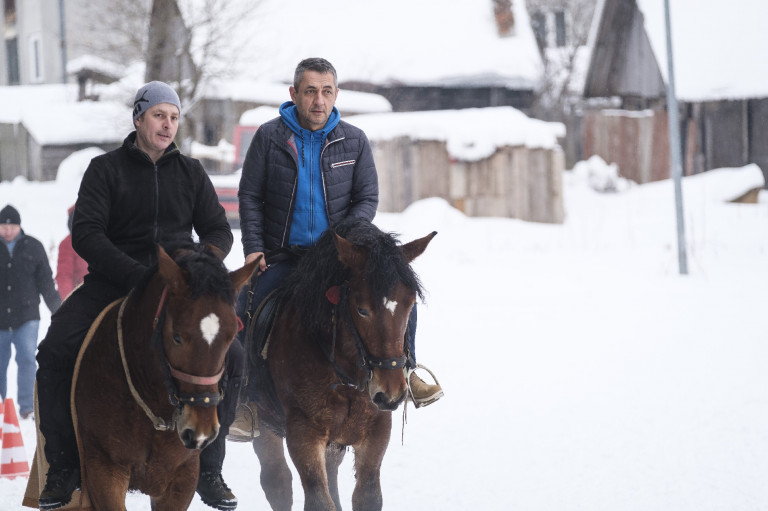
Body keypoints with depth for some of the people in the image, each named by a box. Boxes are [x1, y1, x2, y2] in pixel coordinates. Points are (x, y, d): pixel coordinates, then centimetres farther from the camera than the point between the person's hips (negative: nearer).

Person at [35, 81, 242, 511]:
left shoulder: (191, 172, 13)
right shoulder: (106, 169, 3)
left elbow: (219, 231, 13)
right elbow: (86, 234, -8)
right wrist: (138, 275, -20)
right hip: (112, 283, -2)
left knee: (231, 355, -21)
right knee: (55, 351, -26)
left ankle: (208, 468, -6)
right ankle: (65, 466, -10)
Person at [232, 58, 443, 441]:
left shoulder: (354, 141, 3)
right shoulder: (270, 137, -1)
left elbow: (368, 199, 4)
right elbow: (249, 196, 3)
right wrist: (254, 249, -9)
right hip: (282, 255, -1)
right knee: (245, 310, -23)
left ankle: (404, 371, 2)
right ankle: (249, 402, -8)